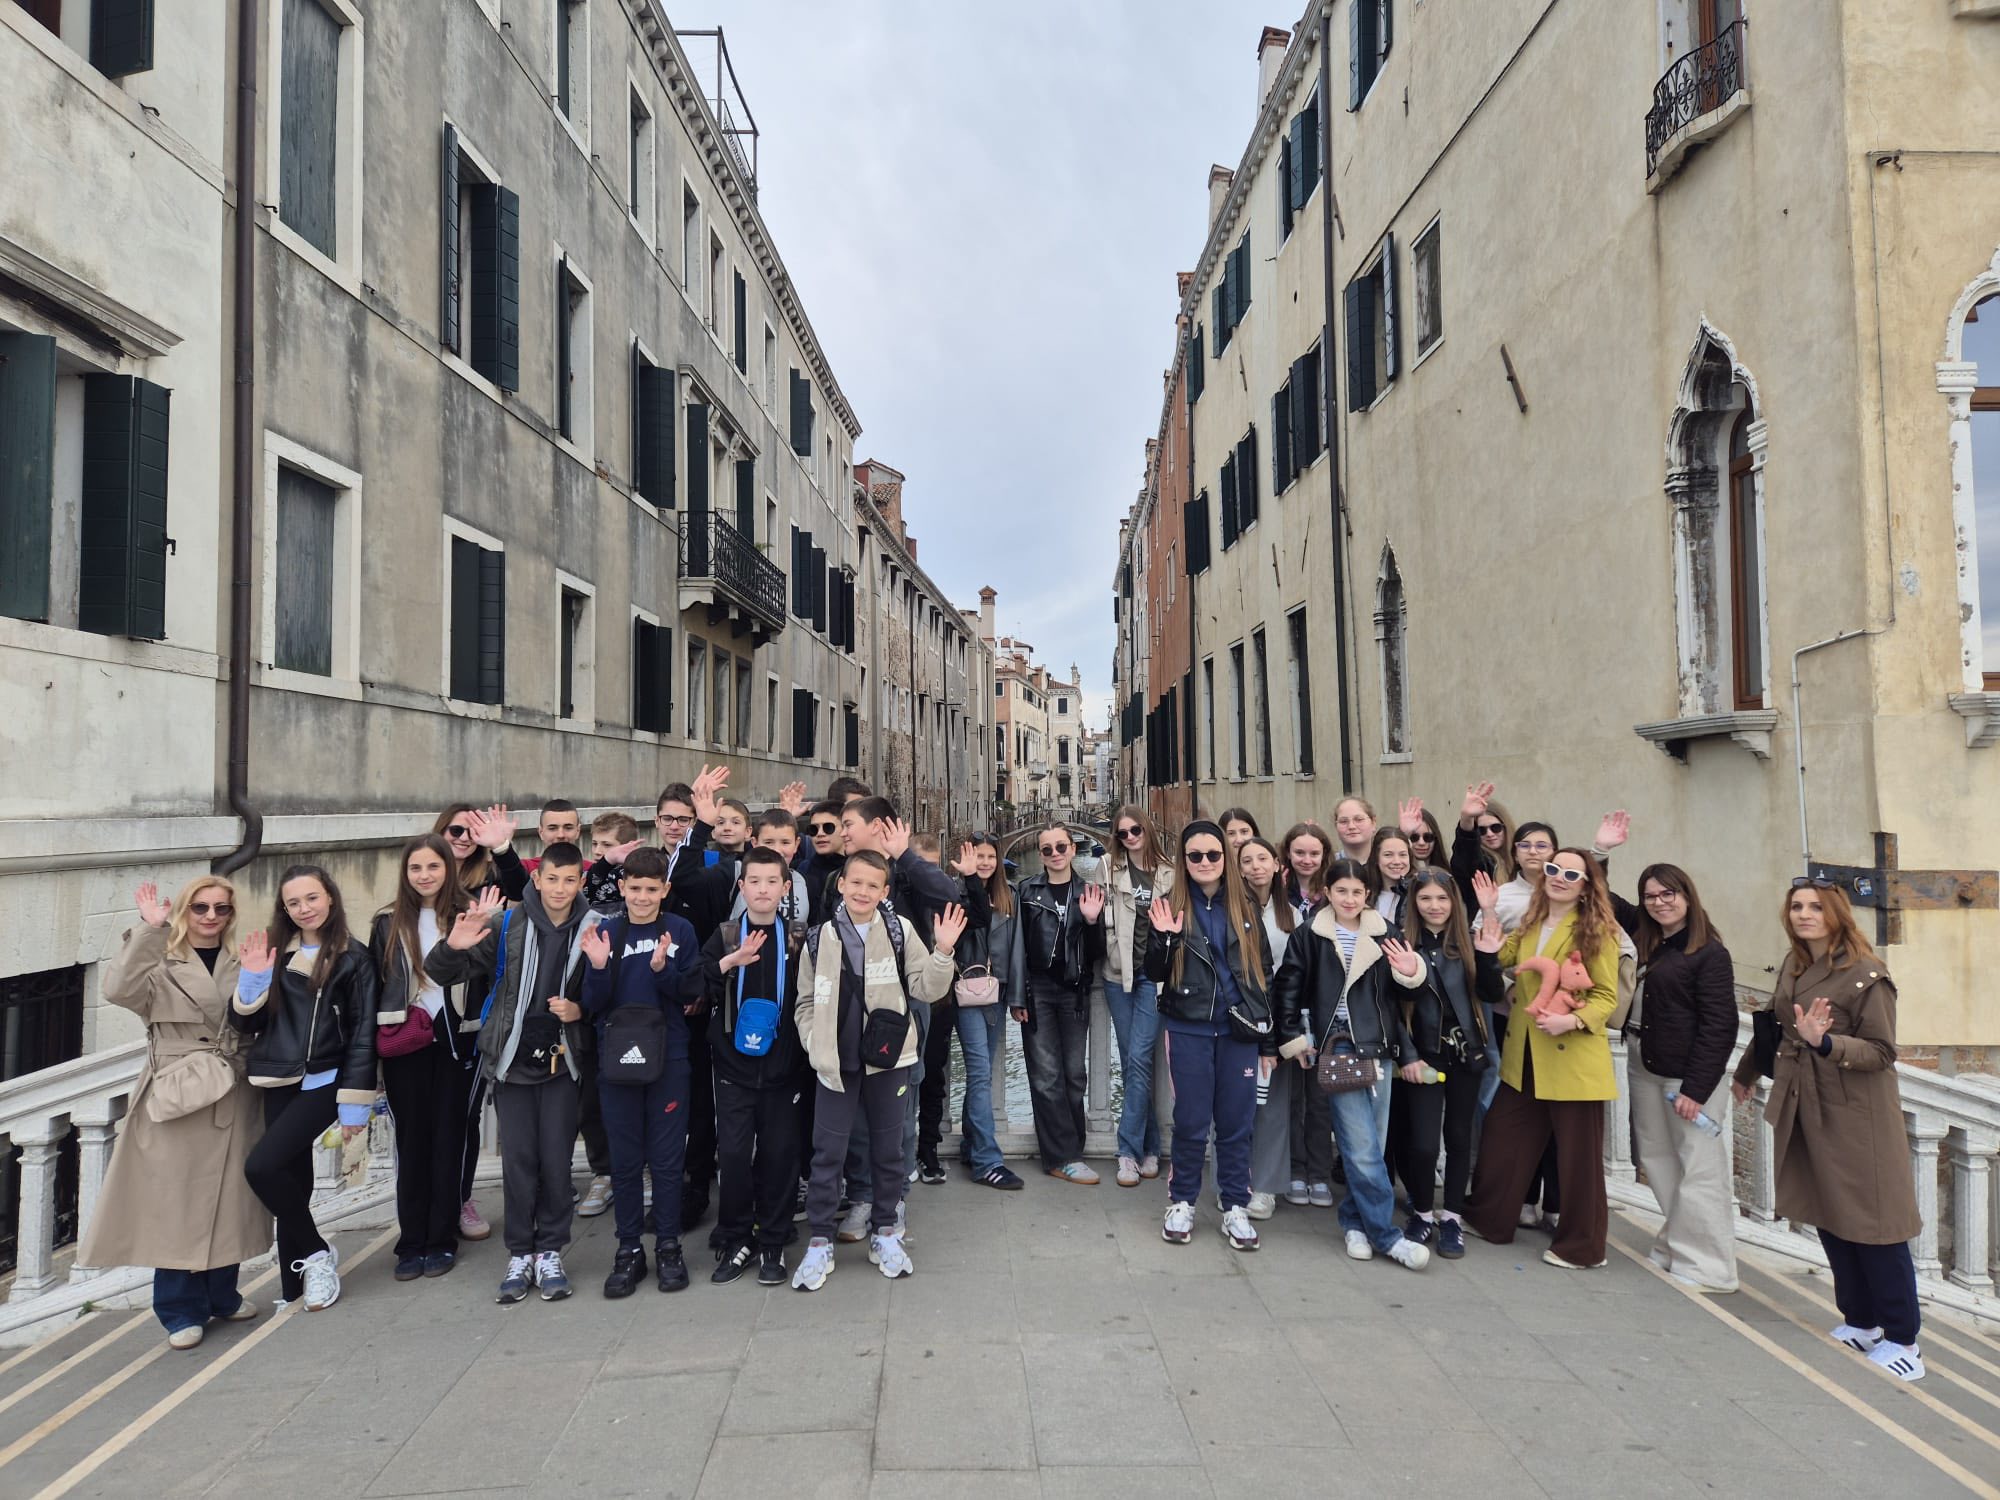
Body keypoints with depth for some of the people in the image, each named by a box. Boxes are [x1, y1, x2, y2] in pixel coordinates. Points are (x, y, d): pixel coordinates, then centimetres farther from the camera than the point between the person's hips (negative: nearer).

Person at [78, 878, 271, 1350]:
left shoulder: (240, 963, 10)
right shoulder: (162, 962, -1)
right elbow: (119, 989, -23)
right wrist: (148, 930, -25)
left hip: (231, 1097, 4)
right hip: (175, 1096, -4)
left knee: (227, 1197, 11)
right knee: (176, 1201, 1)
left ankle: (221, 1295, 27)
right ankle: (181, 1310, 14)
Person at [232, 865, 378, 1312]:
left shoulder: (352, 958, -5)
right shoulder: (274, 953, 8)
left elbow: (363, 1035, -6)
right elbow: (245, 1023, 7)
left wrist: (355, 1104, -9)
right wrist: (251, 979, -10)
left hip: (323, 1082, -5)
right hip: (279, 1085, 5)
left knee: (261, 1166, -17)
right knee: (293, 1177, 7)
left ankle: (316, 1254, 2)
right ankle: (295, 1286, 19)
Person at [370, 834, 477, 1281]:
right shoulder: (388, 922, 5)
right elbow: (373, 986, 6)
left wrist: (483, 1038, -4)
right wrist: (371, 1049, 3)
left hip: (455, 1039, -1)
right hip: (404, 1044, 1)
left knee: (449, 1139, 5)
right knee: (411, 1142, 6)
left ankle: (442, 1240, 15)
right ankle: (412, 1243, 15)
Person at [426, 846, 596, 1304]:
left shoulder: (591, 928, -4)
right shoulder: (506, 924, -5)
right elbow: (444, 973, -3)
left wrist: (580, 1010, -13)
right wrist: (453, 947, -24)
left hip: (561, 1060, 0)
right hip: (511, 1059, 0)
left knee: (556, 1159, 4)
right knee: (518, 1159, 5)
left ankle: (550, 1252, 18)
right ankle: (520, 1254, 19)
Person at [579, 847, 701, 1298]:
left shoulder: (680, 931, -1)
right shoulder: (605, 932, 1)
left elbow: (691, 995, -4)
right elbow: (592, 1005, 0)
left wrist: (662, 967, -20)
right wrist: (598, 967, -18)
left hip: (668, 1058, -1)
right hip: (616, 1058, 1)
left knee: (667, 1158, 6)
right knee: (625, 1160, 8)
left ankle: (668, 1246, 19)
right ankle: (629, 1249, 20)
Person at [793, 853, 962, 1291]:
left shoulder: (899, 931, -4)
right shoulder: (821, 938, 0)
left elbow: (925, 988, -5)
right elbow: (806, 1001, 9)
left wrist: (942, 951, -19)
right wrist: (816, 1045, -2)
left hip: (887, 1058, 0)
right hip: (836, 1062, 0)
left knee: (888, 1150, 12)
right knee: (827, 1154, 4)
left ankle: (883, 1232, 29)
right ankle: (820, 1243, 17)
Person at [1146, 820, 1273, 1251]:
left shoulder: (1245, 908, 7)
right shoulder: (1172, 906, 1)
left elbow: (1263, 973, 10)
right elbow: (1155, 974, 1)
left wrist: (1268, 1041, 8)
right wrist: (1165, 938, -18)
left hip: (1239, 1030, 2)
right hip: (1189, 1029, -2)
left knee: (1237, 1122, 6)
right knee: (1191, 1122, 4)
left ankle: (1234, 1208, 19)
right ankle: (1182, 1203, 20)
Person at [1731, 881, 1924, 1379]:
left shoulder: (1866, 974, -14)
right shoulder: (1793, 966, 7)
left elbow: (1882, 1052, -14)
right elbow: (1772, 1025, 20)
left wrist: (1824, 1042, -29)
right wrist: (1745, 1074, 29)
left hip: (1856, 1115, -7)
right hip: (1804, 1109, 7)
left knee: (1871, 1223, -1)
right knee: (1828, 1217, 12)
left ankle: (1902, 1339, 12)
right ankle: (1860, 1322, 26)